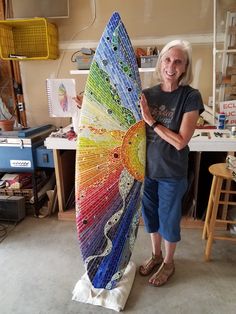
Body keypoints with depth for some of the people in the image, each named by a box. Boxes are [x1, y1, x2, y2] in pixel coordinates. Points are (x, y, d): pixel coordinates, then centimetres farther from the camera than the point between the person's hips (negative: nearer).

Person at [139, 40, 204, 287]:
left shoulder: (191, 96, -13)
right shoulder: (147, 94, -1)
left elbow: (180, 141, -19)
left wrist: (151, 120, -22)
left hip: (172, 173, -4)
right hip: (146, 167, 4)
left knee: (169, 219, 14)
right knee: (150, 215, 19)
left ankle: (168, 262, 41)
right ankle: (156, 255, 46)